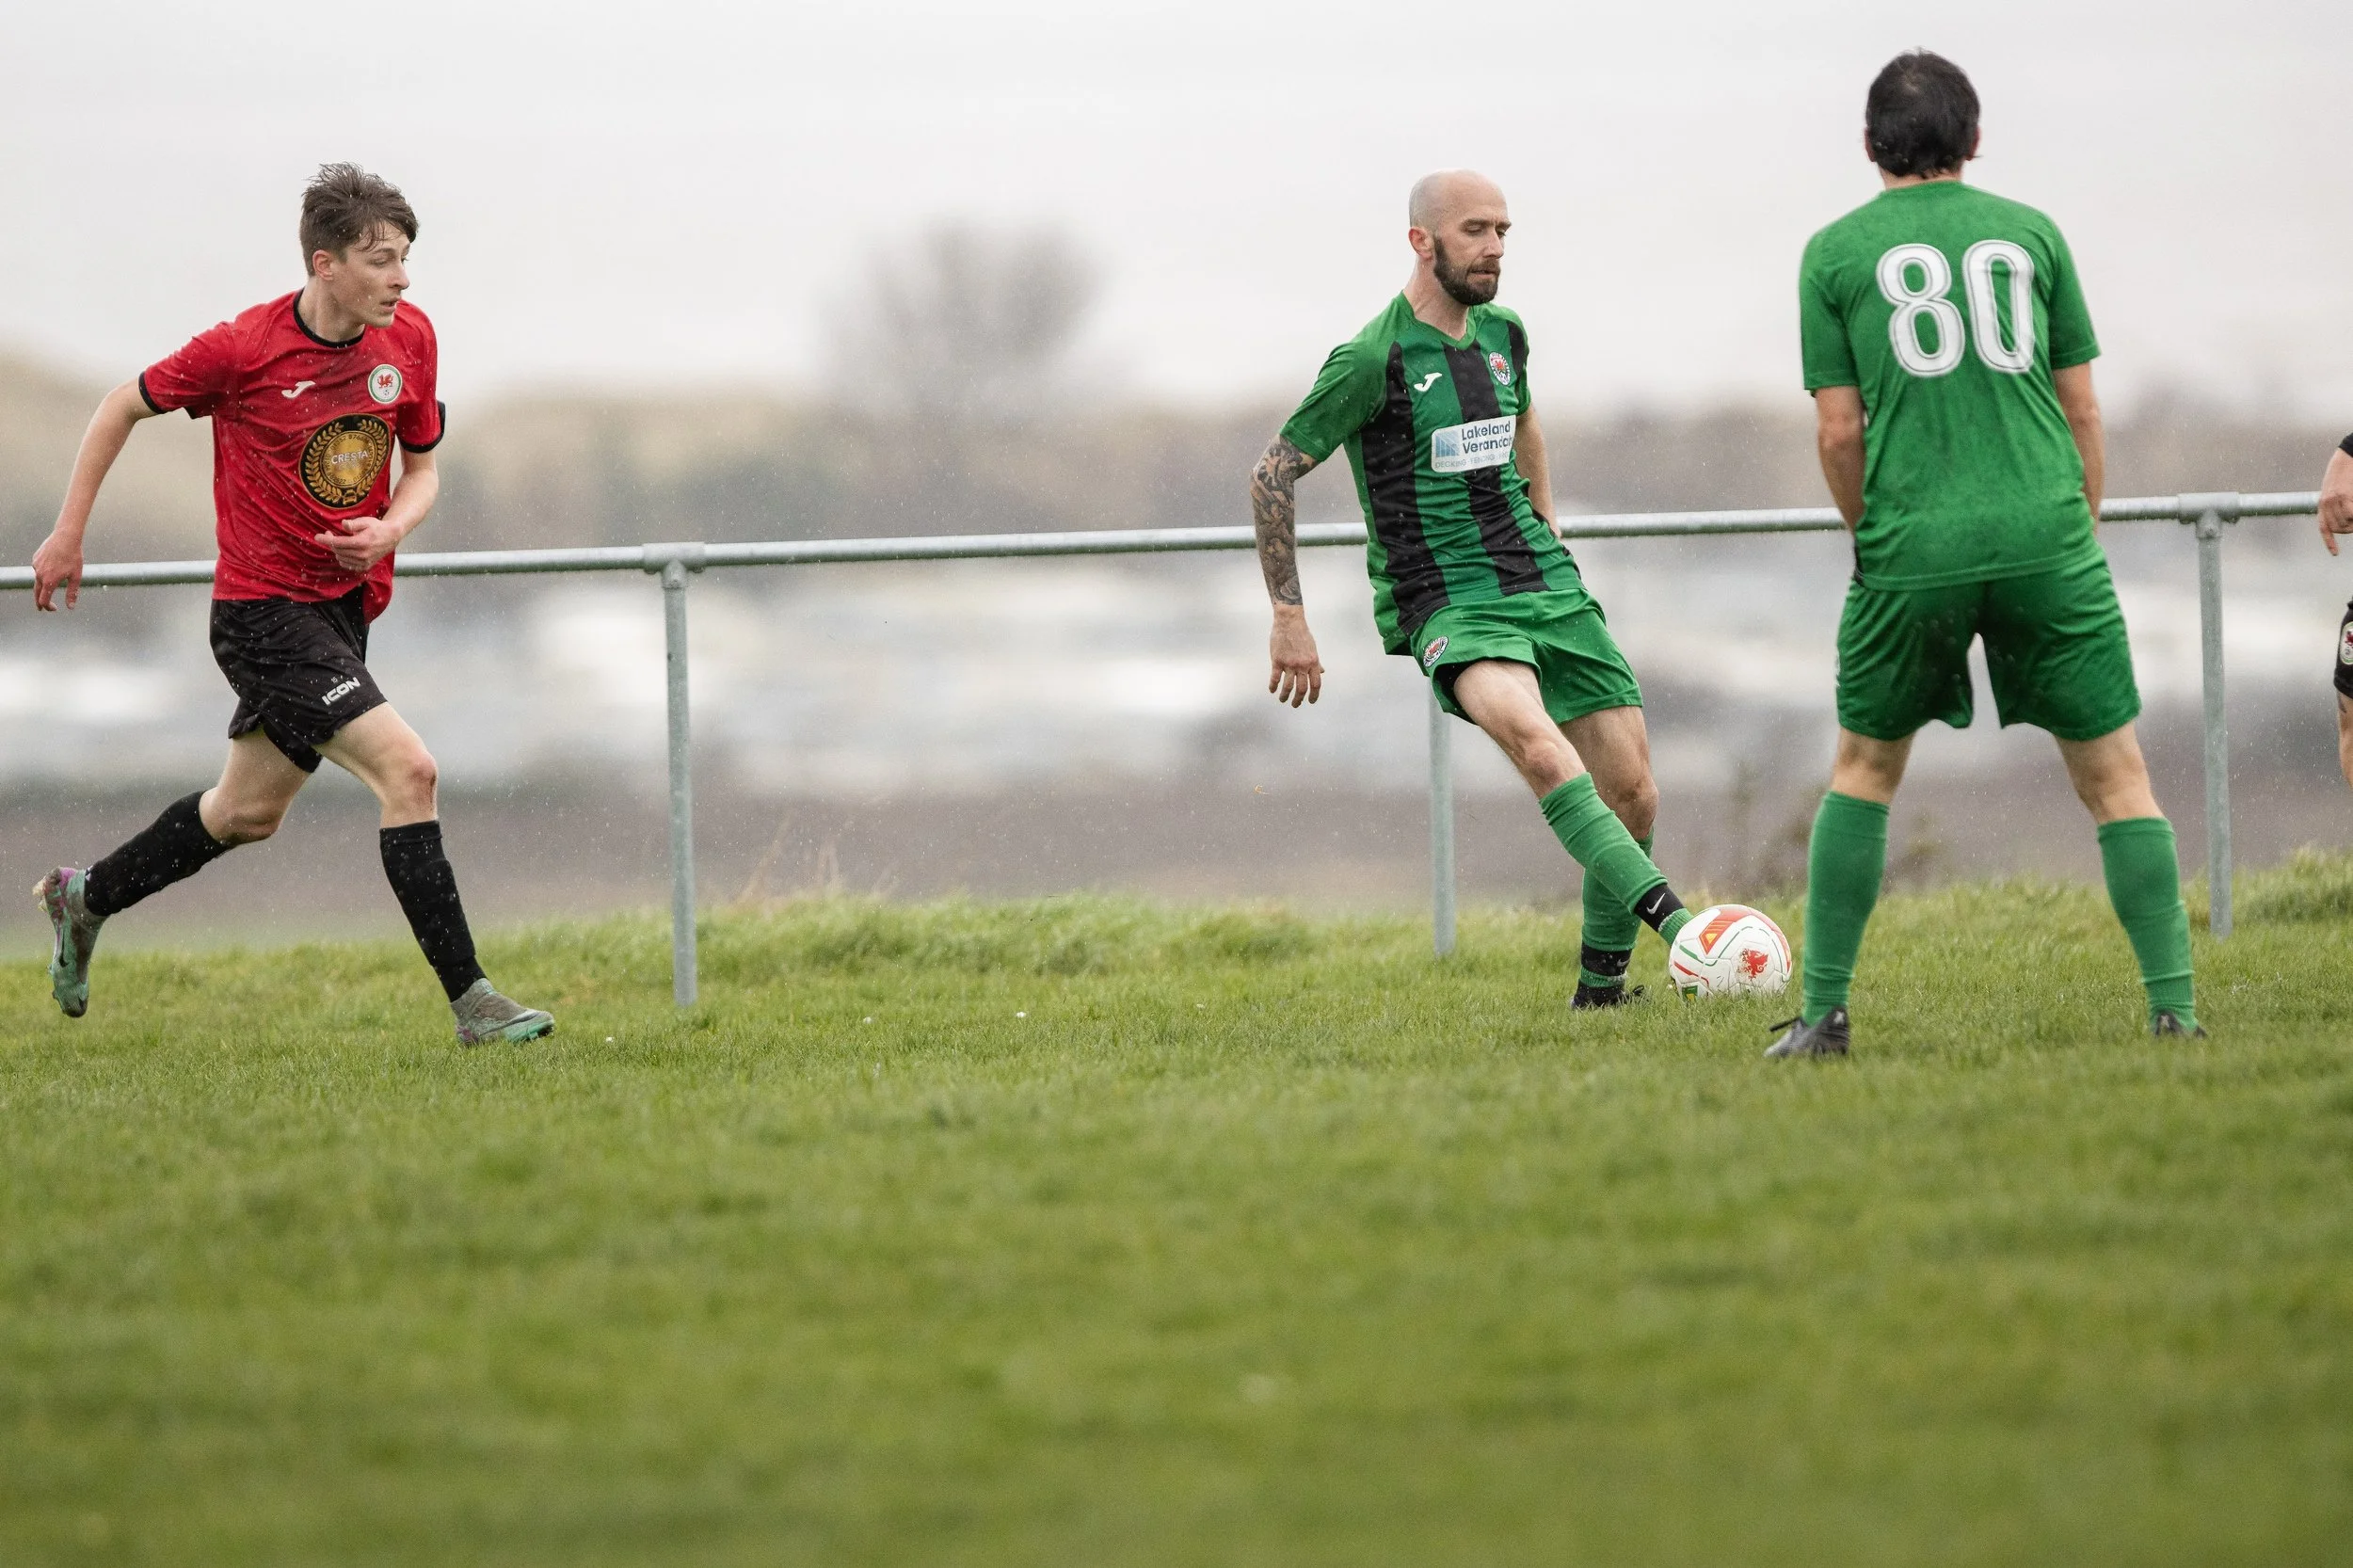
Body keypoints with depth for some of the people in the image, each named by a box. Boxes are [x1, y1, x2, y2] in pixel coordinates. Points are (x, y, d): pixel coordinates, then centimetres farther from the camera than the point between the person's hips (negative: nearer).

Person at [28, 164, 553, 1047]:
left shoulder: (409, 338, -2)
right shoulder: (243, 350, -17)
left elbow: (421, 468, 10)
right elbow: (126, 406, -1)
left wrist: (389, 529, -13)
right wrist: (68, 535, 4)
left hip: (347, 605, 7)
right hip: (263, 609, -7)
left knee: (250, 812, 21)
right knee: (407, 769, -20)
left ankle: (85, 899, 43)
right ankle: (470, 1001, -18)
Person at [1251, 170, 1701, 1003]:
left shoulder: (1502, 334, 10)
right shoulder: (1374, 359, -10)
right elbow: (1274, 472, -5)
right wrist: (1288, 616, -5)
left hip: (1544, 585, 7)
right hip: (1447, 606, -7)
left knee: (1632, 794, 0)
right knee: (1539, 746, -34)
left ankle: (1600, 991, 17)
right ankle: (1673, 922, -43)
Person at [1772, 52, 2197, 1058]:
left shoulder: (1835, 253, 6)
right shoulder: (2031, 234, 10)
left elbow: (1839, 429, 4)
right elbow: (2080, 409, 11)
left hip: (1911, 550, 0)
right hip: (2045, 537, 0)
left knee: (1864, 769, 18)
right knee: (2115, 776, 6)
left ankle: (1823, 1013, 14)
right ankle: (2173, 1007, -5)